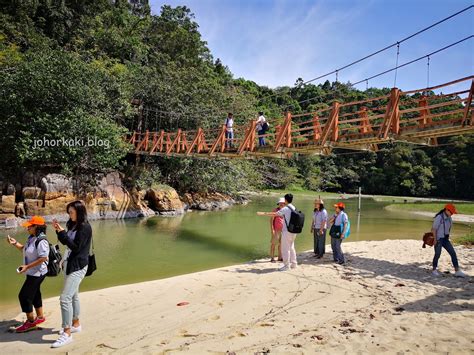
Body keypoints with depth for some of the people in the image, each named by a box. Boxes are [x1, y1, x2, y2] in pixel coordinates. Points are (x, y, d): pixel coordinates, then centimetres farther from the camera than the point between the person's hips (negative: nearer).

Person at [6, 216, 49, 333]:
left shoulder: (41, 241, -24)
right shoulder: (31, 238, 6)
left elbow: (43, 258, -28)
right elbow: (25, 249, 21)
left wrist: (27, 267, -25)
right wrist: (15, 243, 6)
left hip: (37, 273, -10)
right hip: (32, 273, 10)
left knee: (24, 295, -3)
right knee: (34, 294, 20)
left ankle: (30, 322, 12)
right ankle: (40, 317, 36)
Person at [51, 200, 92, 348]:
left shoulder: (85, 227, -16)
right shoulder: (73, 225, 10)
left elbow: (76, 247, -20)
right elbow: (65, 242, 16)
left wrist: (62, 232, -19)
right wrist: (58, 230, 2)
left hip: (77, 266, -9)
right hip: (69, 264, 9)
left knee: (65, 298, -11)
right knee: (73, 296, 18)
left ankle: (67, 333, -4)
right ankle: (75, 325, 32)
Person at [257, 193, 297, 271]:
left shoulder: (285, 209, -15)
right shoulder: (294, 208, 9)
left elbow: (274, 214, -14)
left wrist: (263, 213, -8)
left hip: (287, 231, -8)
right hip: (293, 231, 8)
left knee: (285, 248, 0)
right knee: (291, 247, 18)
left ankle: (286, 265, 5)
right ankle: (293, 264, 25)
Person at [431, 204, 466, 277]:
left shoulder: (449, 218, 5)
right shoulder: (439, 217, -19)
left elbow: (448, 228, 15)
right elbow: (434, 229, -17)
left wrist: (447, 238, 10)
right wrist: (435, 239, -16)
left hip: (445, 239, 7)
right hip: (438, 239, -7)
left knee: (453, 253, 1)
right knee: (437, 255, 2)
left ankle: (457, 271, 5)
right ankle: (434, 270, 21)